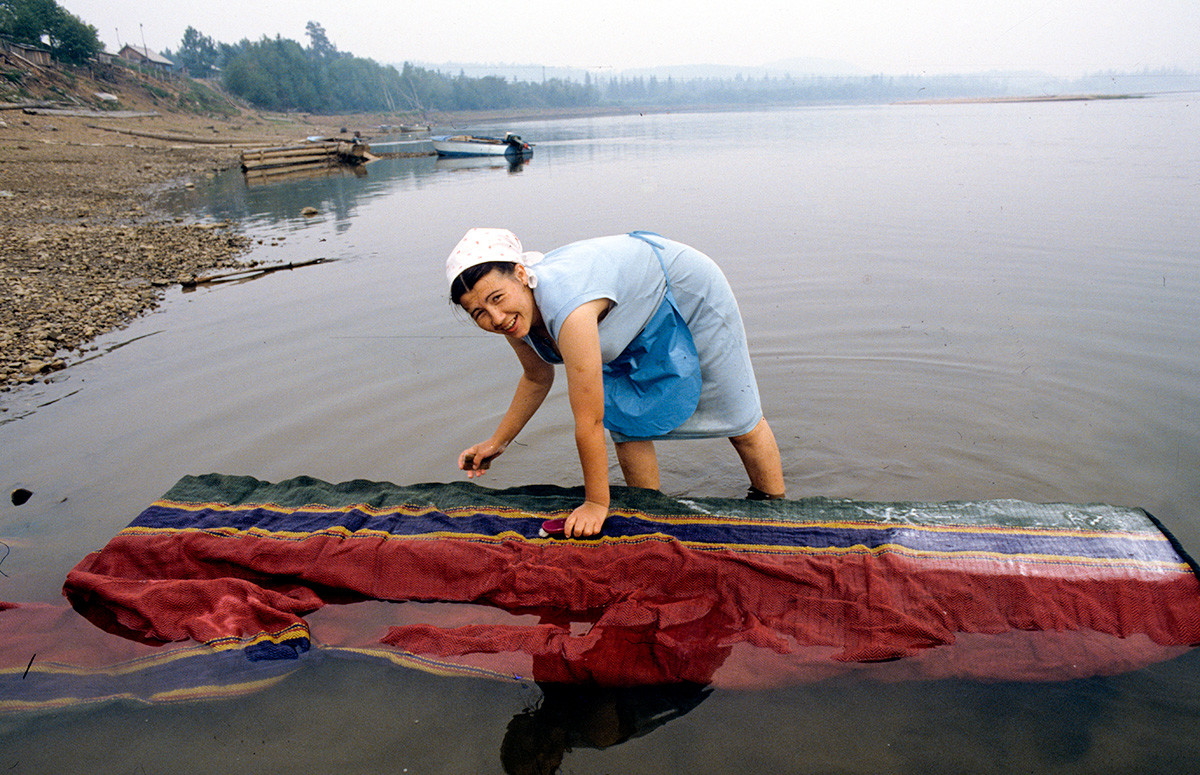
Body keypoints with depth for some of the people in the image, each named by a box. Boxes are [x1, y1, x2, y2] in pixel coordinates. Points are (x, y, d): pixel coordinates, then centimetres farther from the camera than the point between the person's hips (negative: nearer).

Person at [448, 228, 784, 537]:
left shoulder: (567, 307, -44)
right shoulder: (515, 318, -17)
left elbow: (589, 421, -37)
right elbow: (537, 378, 5)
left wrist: (596, 504, -25)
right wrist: (497, 442, 10)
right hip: (636, 315, 7)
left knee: (739, 421, 9)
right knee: (626, 426, 3)